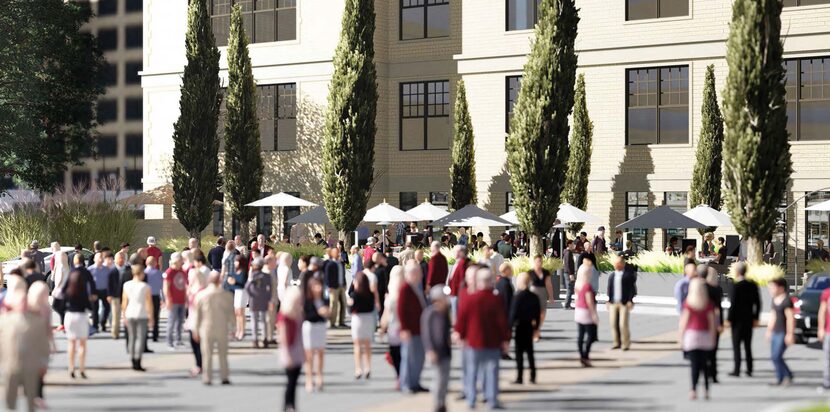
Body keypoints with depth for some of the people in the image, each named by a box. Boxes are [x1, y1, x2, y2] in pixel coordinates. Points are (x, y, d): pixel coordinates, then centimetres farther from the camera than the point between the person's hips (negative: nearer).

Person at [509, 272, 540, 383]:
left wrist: (509, 327, -10)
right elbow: (537, 313, 7)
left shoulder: (518, 297, -16)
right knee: (530, 351, 15)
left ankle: (520, 377, 1)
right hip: (530, 326, 6)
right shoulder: (534, 297, 2)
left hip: (520, 327, -6)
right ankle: (533, 376, 15)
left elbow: (513, 313, -17)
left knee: (519, 352, 1)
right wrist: (536, 326, 17)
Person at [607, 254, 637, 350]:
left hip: (624, 303, -5)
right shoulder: (611, 275, 16)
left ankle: (626, 343, 2)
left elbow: (632, 288, -2)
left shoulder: (628, 274, 0)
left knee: (623, 324, -9)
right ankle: (617, 343, 11)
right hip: (613, 303, 5)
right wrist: (609, 301, 10)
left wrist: (630, 301, -10)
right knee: (613, 323, 2)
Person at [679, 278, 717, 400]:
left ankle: (694, 390, -11)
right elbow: (712, 322, 3)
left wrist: (681, 336, 3)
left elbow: (684, 320, -3)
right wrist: (712, 337, 10)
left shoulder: (688, 303, -4)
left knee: (694, 364, -4)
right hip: (705, 335, 2)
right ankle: (706, 390, 10)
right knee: (705, 364, 11)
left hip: (691, 334, -2)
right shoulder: (709, 304, 2)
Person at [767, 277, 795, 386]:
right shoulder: (774, 300, 12)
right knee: (773, 356, 8)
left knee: (776, 356, -12)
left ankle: (788, 376, 3)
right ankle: (780, 379, 18)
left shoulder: (786, 301, -15)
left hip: (784, 333, -9)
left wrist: (790, 334, -19)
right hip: (775, 332, 9)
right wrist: (769, 330, 23)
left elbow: (790, 318, -17)